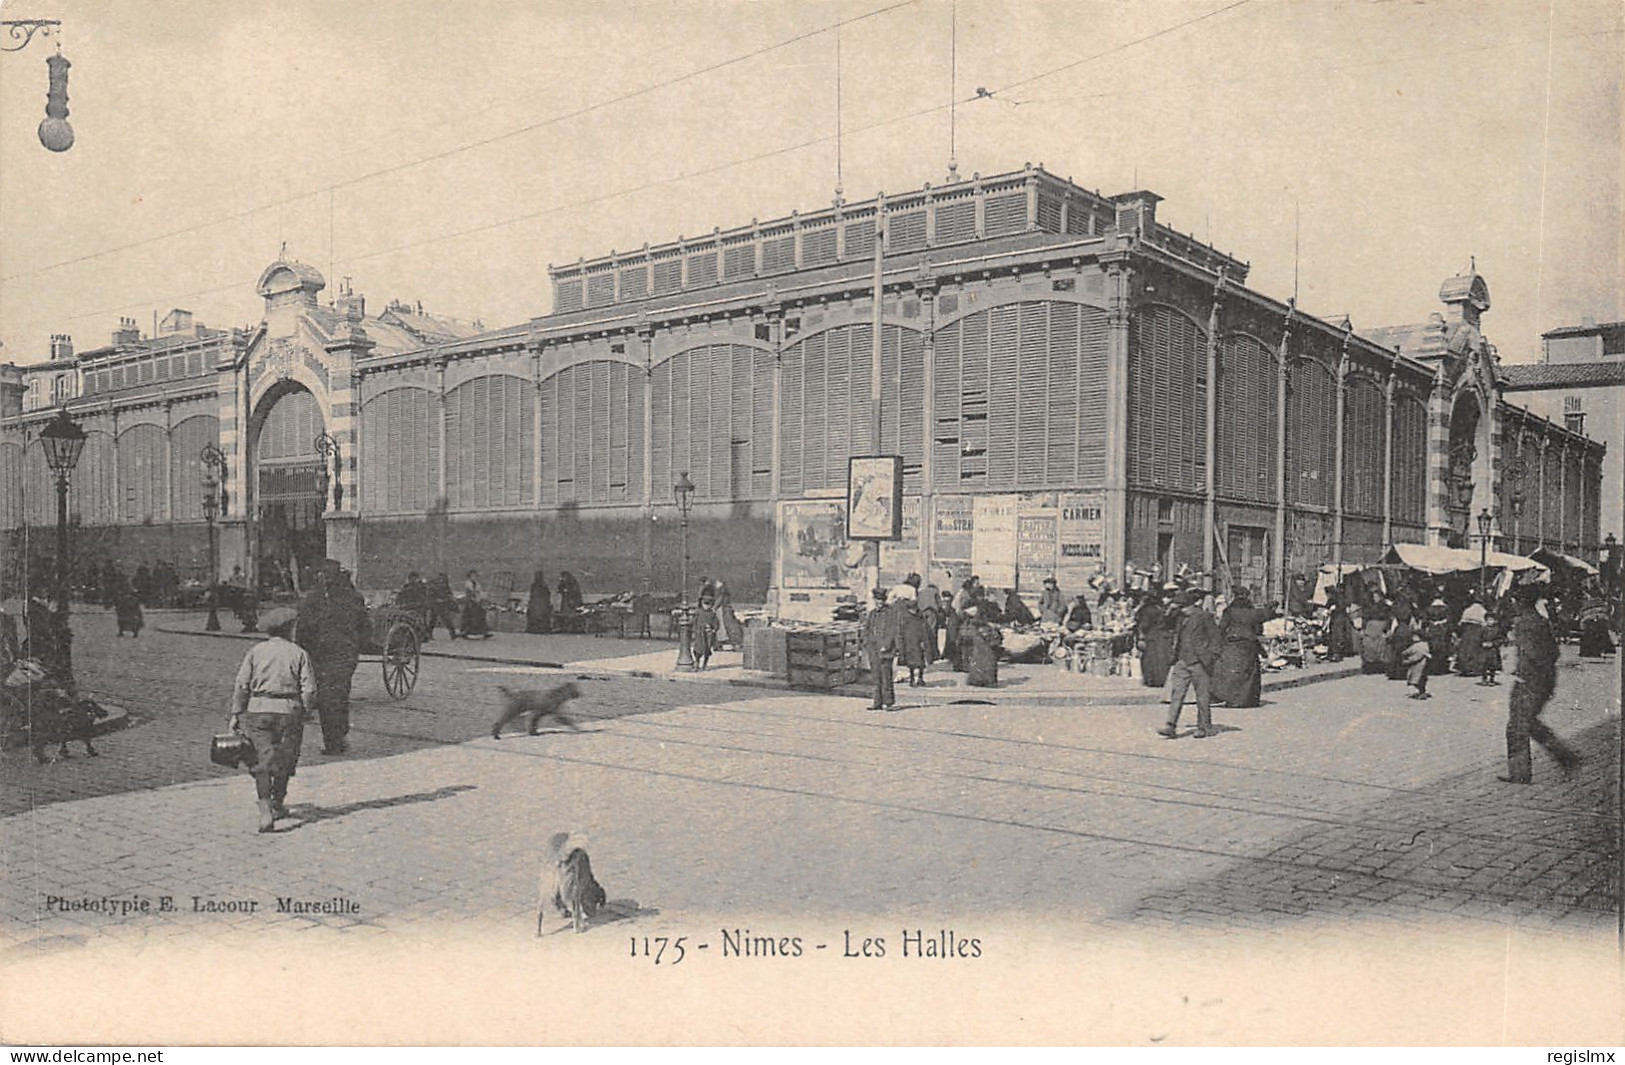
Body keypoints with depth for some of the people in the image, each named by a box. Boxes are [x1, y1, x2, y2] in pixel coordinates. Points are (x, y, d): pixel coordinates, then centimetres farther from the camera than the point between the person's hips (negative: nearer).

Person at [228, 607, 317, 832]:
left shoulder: (255, 651, 4)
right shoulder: (299, 653, 1)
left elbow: (241, 685, 0)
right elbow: (309, 690, -3)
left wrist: (236, 714, 5)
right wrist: (304, 713, 8)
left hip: (258, 711, 0)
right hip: (289, 712, 0)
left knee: (263, 762, -2)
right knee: (284, 762, 16)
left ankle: (266, 811, -17)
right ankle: (278, 805, 29)